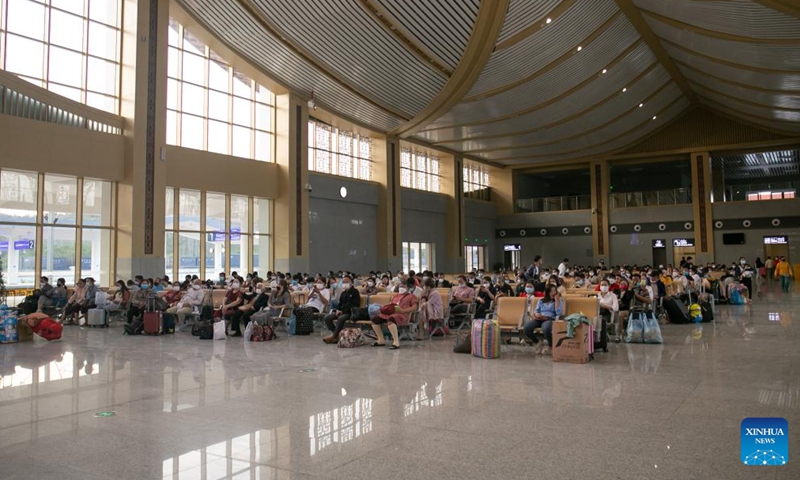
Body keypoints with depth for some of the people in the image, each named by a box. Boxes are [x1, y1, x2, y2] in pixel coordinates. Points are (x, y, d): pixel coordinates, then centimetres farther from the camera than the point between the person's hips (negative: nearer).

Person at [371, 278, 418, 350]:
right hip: (390, 313, 8)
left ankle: (396, 342, -40)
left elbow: (414, 308, -4)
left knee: (390, 320, -41)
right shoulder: (396, 295, 31)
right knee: (374, 319, -5)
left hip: (402, 315, -8)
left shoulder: (411, 296, 10)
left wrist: (402, 310, -15)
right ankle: (381, 340, 2)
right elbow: (391, 305, 31)